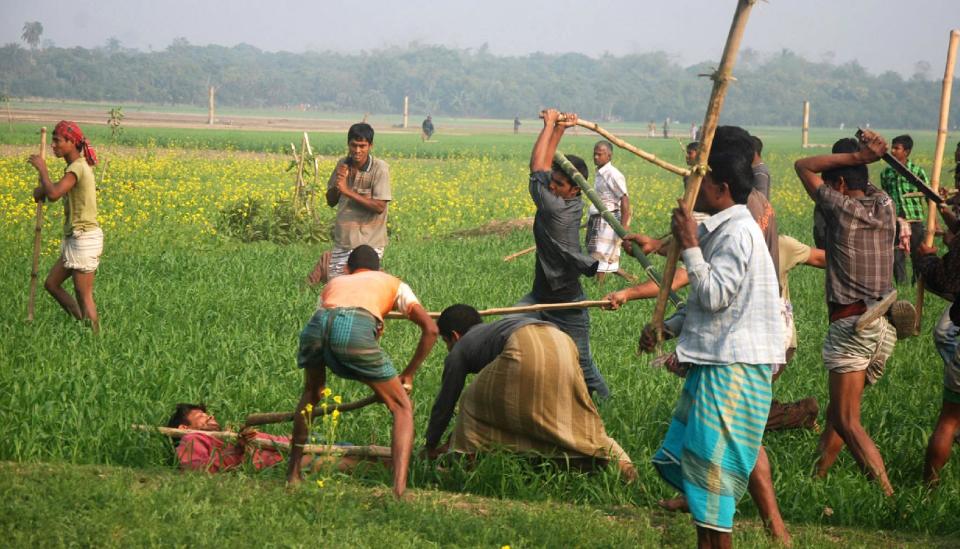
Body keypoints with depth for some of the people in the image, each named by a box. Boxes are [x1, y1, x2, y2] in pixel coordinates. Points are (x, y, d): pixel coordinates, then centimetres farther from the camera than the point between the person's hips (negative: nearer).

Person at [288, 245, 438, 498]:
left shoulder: (333, 283, 42)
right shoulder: (394, 284, 35)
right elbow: (430, 329, 21)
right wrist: (409, 374, 31)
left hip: (315, 325, 4)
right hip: (356, 330, -3)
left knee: (311, 393, 35)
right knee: (402, 408, 11)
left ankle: (293, 473, 40)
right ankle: (399, 489, -8)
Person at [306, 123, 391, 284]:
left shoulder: (380, 169, -10)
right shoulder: (343, 165, 5)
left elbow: (379, 207, -17)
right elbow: (330, 202, 11)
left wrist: (347, 191, -19)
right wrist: (337, 184, -10)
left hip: (368, 244, -5)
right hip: (343, 241, 5)